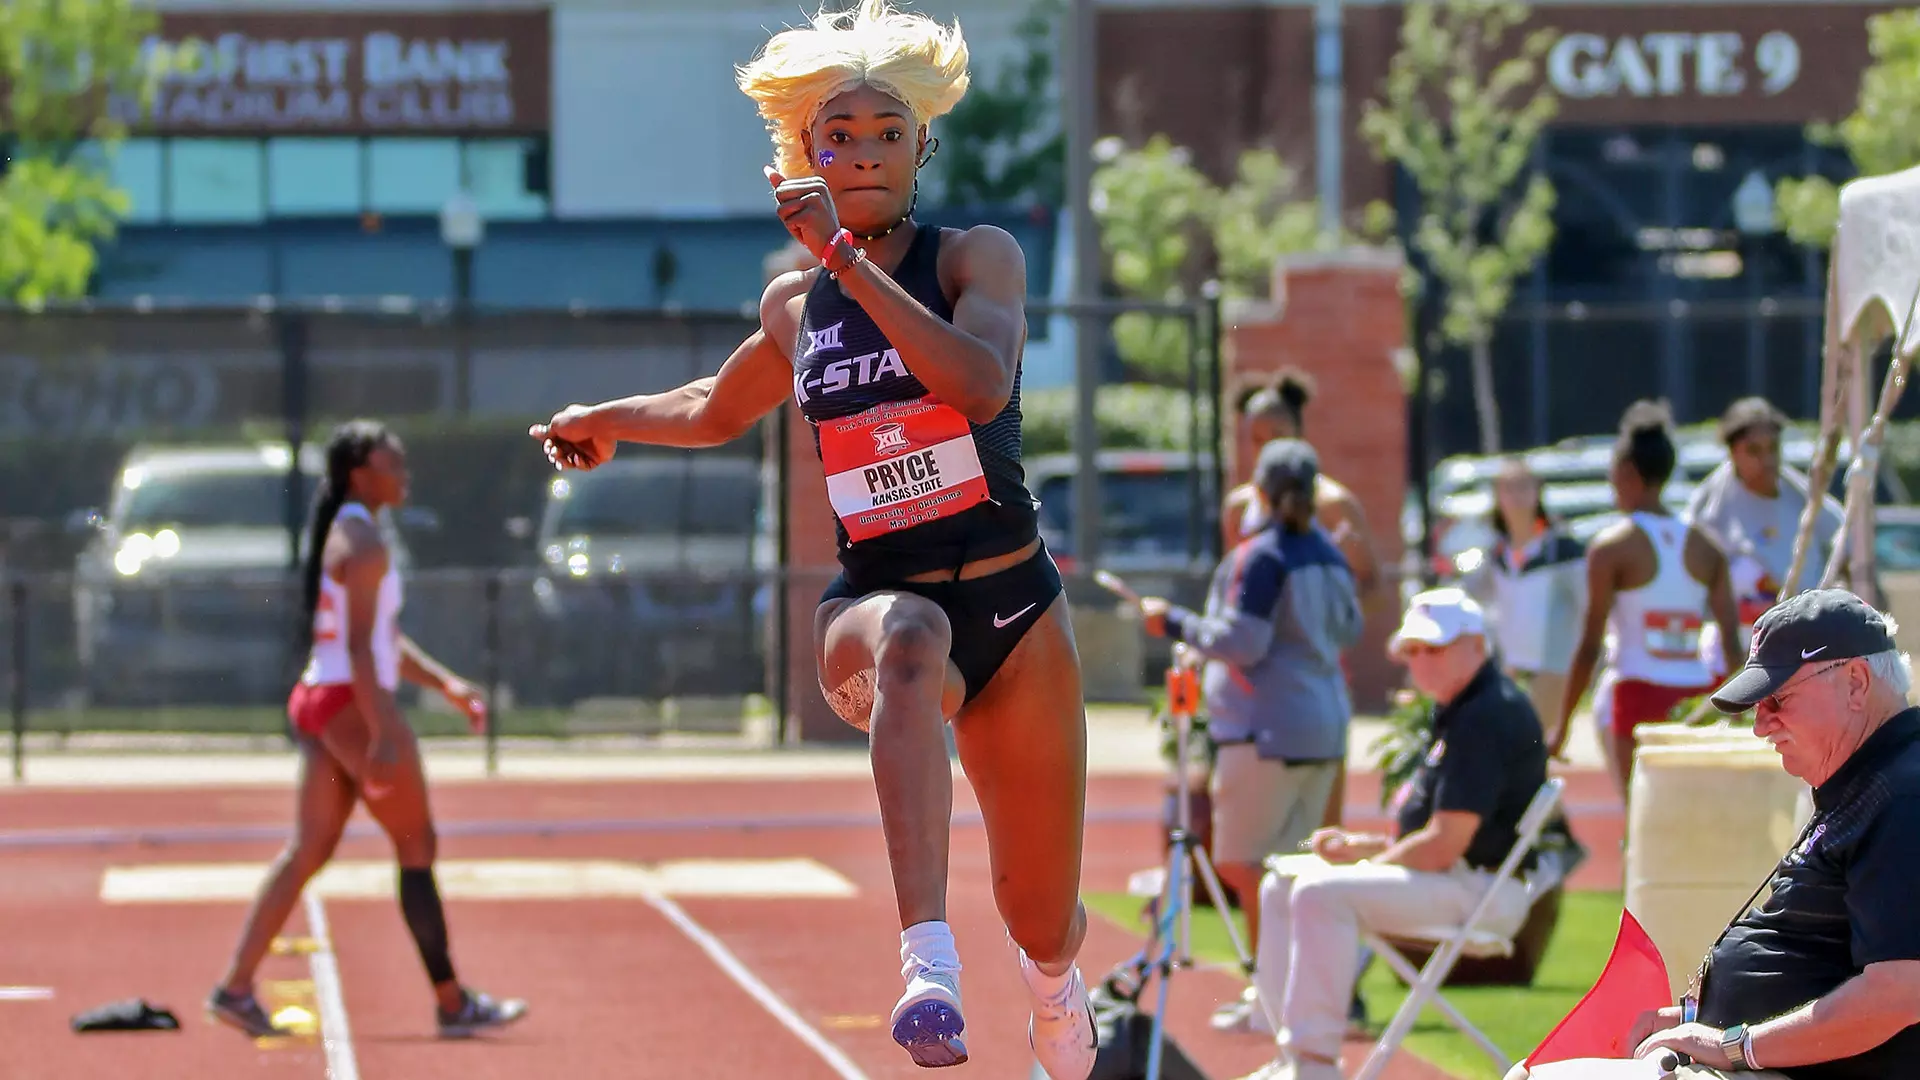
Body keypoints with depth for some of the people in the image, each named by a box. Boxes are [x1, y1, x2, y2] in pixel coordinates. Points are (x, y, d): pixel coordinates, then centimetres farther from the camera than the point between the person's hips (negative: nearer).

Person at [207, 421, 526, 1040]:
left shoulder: (343, 536, 18)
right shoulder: (363, 543, -14)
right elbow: (360, 647, -21)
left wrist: (444, 683, 20)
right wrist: (382, 735, -25)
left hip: (318, 702, 10)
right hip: (354, 704, -10)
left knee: (309, 851, 8)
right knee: (417, 847, -2)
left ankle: (236, 988, 2)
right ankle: (452, 1005, 2)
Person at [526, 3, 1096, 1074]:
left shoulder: (979, 256, -3)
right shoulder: (794, 307, 9)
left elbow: (982, 383, -26)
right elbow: (719, 409, 33)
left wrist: (845, 253, -26)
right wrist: (605, 420, 29)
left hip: (1015, 611, -1)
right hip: (874, 607, 1)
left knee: (1043, 923, 6)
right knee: (908, 640, -41)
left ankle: (1055, 977, 50)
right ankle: (928, 961, -59)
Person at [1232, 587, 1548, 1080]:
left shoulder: (1487, 716, -18)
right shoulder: (1456, 711, 16)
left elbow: (1443, 846, -22)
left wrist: (1366, 858, -8)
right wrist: (1363, 845, 7)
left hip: (1483, 889, -11)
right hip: (1450, 878, 11)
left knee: (1323, 895, -27)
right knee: (1281, 886, 13)